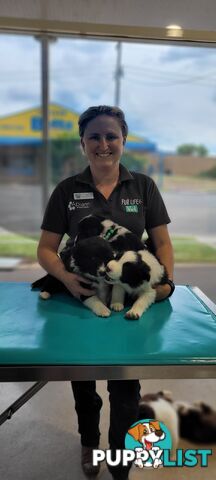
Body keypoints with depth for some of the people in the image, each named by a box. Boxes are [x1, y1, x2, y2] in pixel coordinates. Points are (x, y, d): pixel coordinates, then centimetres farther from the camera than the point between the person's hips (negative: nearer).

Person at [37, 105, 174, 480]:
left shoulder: (143, 186, -2)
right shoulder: (66, 190, -4)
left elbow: (162, 242, -1)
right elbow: (45, 249, -4)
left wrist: (165, 280, -19)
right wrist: (65, 276, -24)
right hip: (82, 299, 1)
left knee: (126, 386, 7)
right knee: (82, 378, 20)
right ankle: (88, 441, 52)